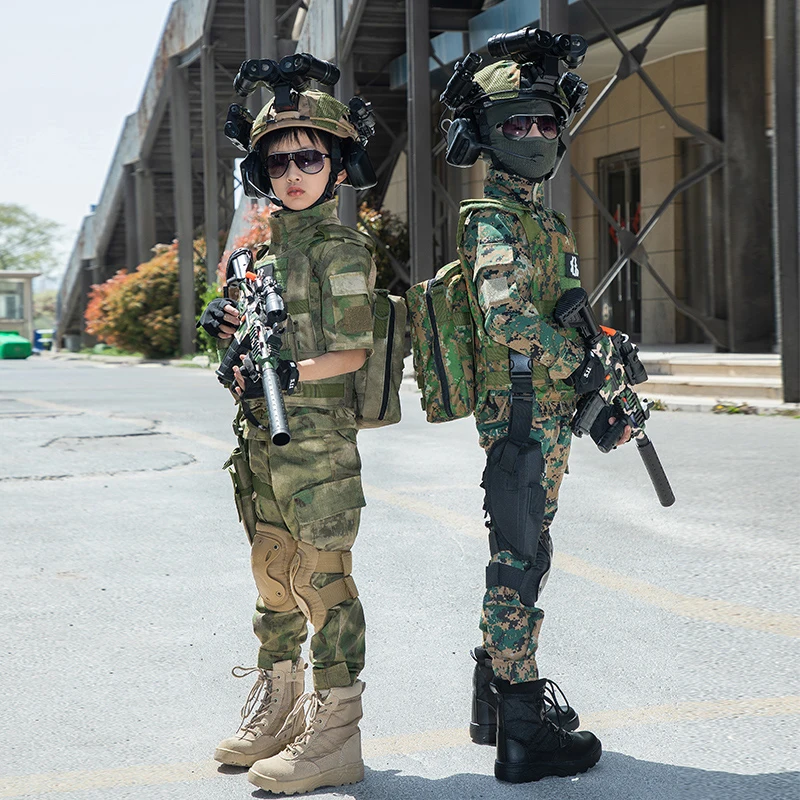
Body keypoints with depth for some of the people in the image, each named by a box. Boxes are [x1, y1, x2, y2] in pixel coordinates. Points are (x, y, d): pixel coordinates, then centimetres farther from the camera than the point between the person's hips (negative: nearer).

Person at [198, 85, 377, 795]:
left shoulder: (342, 248, -8)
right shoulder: (265, 243, 15)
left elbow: (352, 353, -13)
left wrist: (289, 371, -24)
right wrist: (235, 331, 2)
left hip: (317, 437, -8)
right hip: (262, 437, 8)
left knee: (321, 579, -4)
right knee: (273, 575, 16)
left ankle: (334, 732, 5)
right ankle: (275, 707, 30)